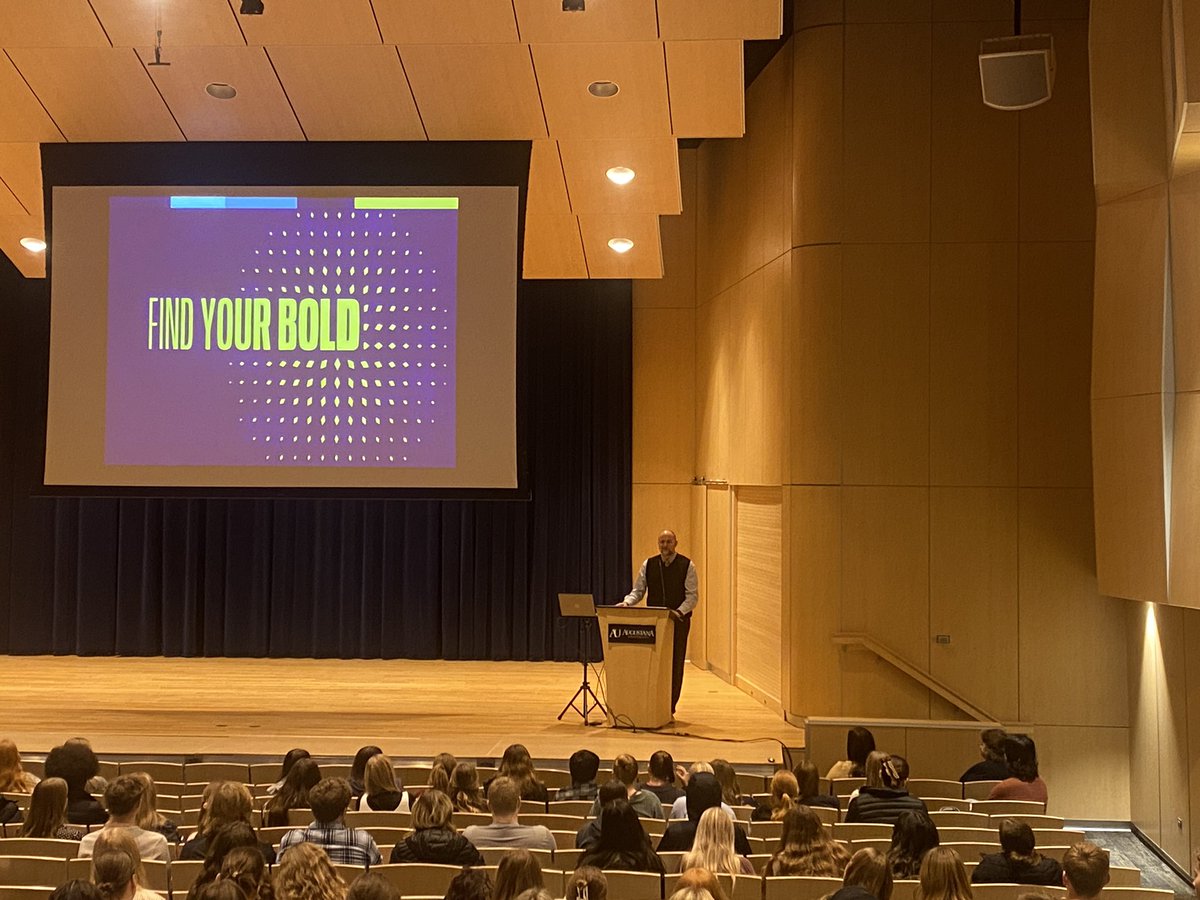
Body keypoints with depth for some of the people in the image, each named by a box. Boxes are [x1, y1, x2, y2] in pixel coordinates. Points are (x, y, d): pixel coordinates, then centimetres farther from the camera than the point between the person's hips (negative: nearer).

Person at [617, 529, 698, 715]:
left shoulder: (687, 566, -2)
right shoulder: (648, 565, 7)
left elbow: (693, 595, -6)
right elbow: (638, 590, 8)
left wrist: (679, 612, -22)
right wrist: (627, 602, -12)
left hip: (678, 621, -2)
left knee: (675, 664, 1)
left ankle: (669, 708, 9)